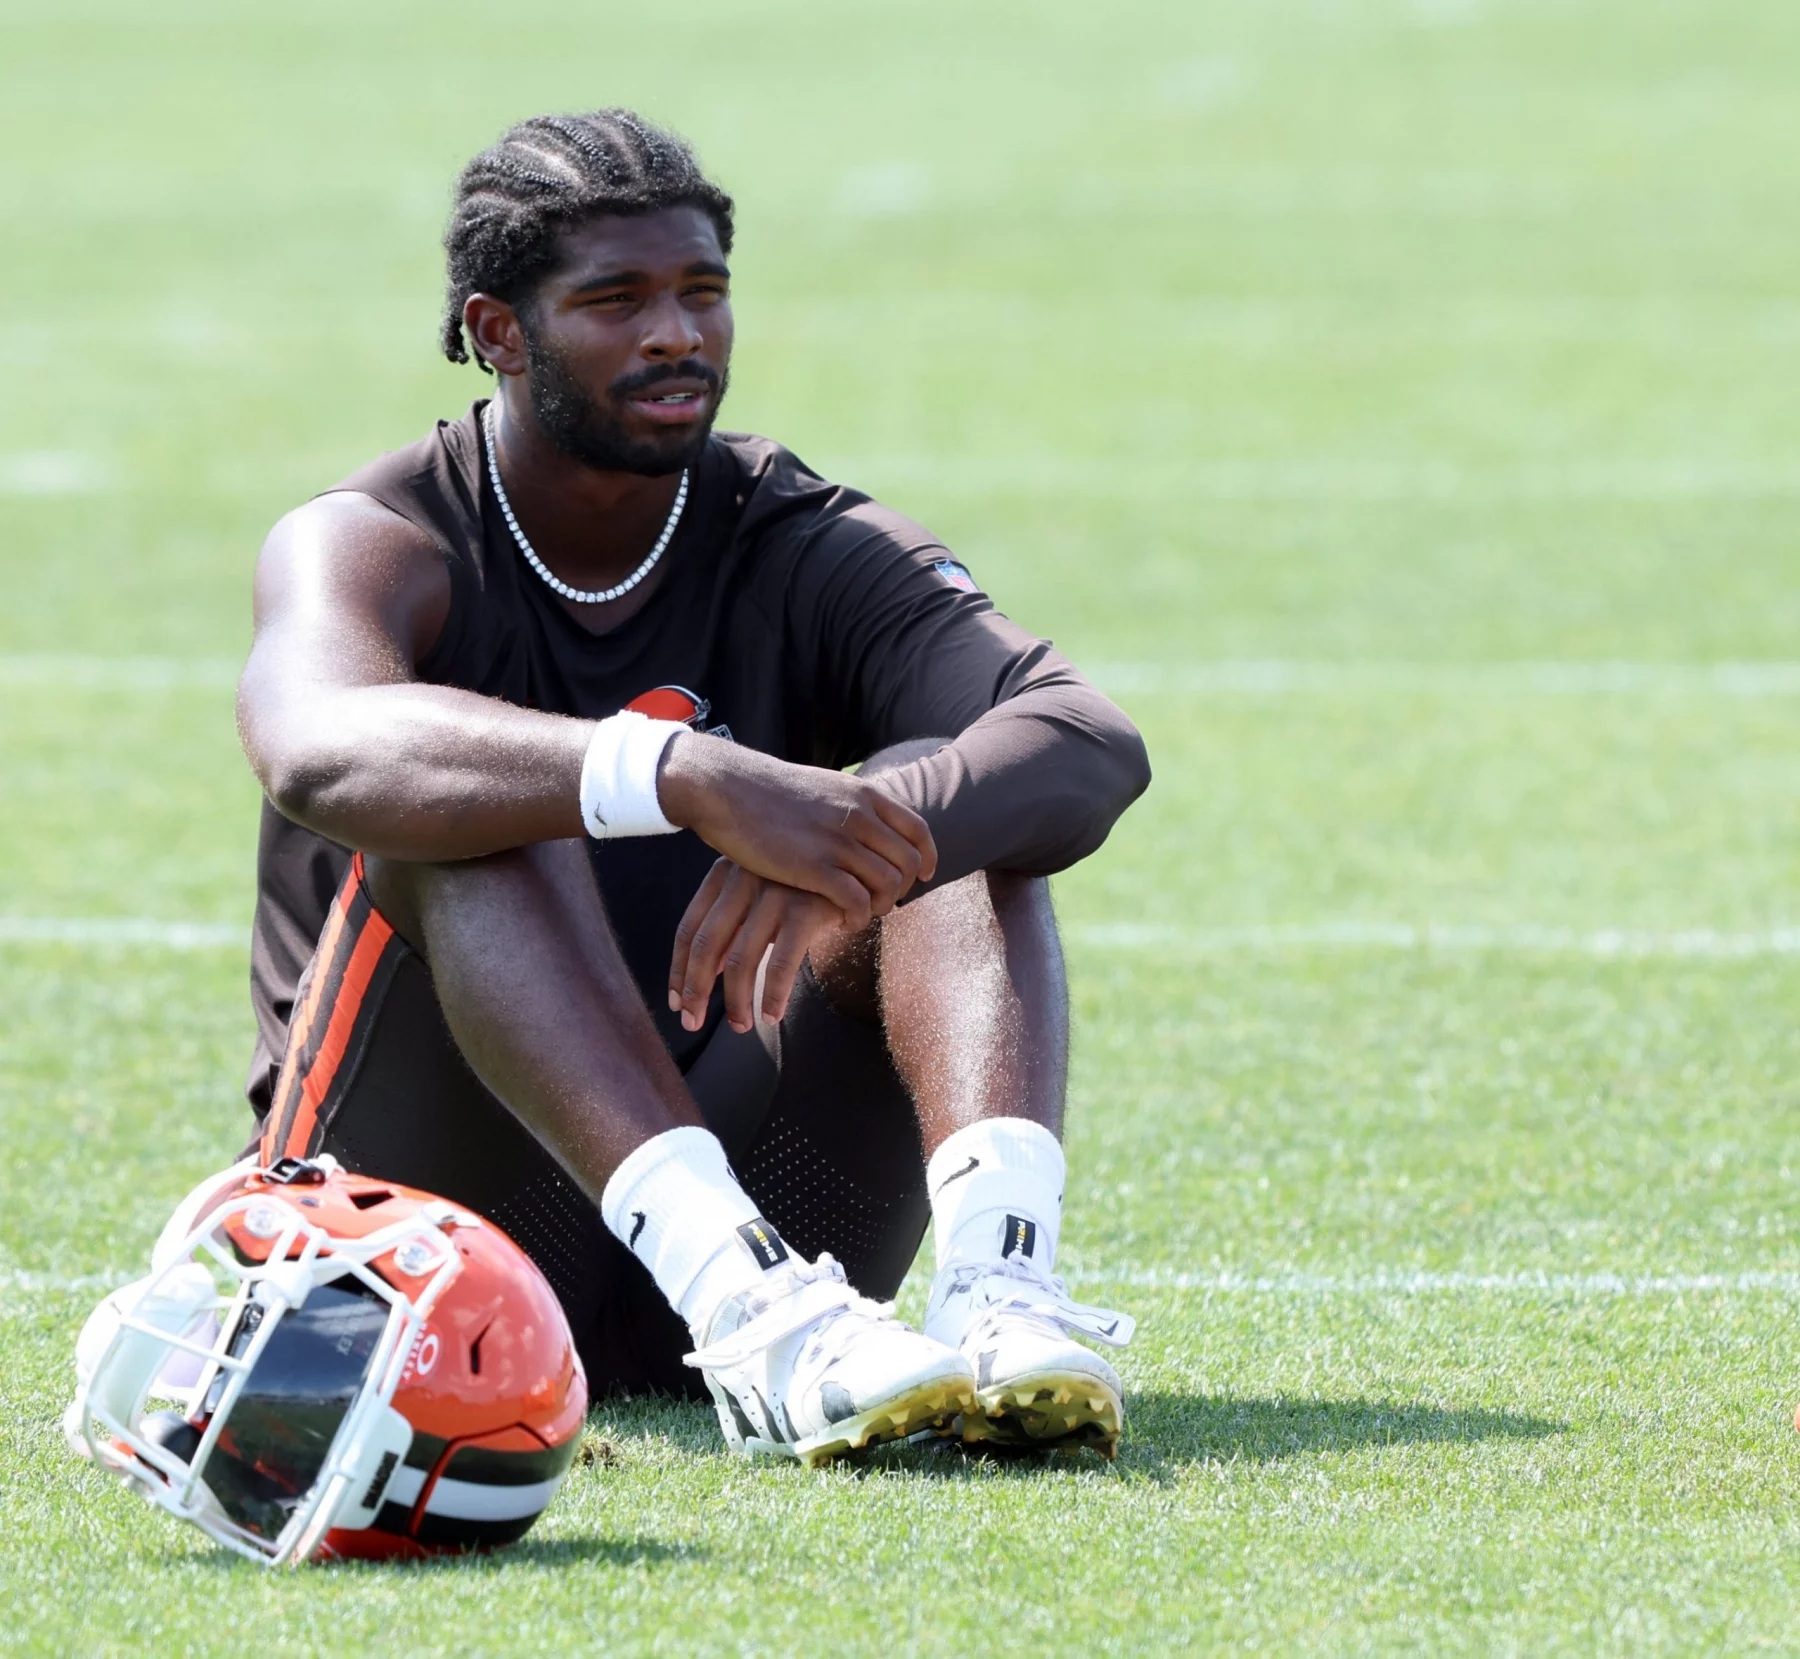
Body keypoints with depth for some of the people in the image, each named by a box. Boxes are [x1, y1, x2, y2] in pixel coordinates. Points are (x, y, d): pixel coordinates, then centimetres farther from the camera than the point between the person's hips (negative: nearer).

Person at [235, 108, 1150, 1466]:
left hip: (741, 1185, 3)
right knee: (477, 810, -27)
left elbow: (1095, 748, -17)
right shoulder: (379, 547, -5)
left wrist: (845, 851, -39)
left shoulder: (813, 554, 3)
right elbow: (322, 753, -32)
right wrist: (692, 777, -48)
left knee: (949, 799, -16)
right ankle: (746, 1301, -49)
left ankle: (1003, 1278, -44)